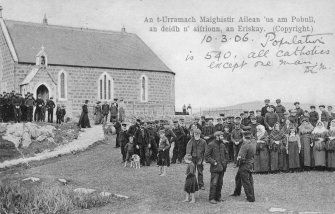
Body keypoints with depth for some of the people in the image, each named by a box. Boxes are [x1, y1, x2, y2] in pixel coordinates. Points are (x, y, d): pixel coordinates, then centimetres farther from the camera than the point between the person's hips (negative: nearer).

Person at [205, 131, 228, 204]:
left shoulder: (222, 145, 11)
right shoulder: (211, 145, -8)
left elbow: (226, 153, 24)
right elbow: (206, 155, -8)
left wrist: (225, 162, 11)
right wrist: (213, 162, -14)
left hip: (222, 167, 6)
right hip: (215, 167, -6)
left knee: (220, 183, 11)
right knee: (214, 183, -9)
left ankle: (218, 197, 21)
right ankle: (212, 198, -4)